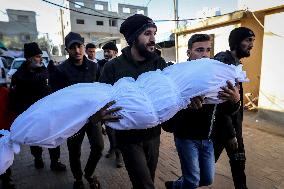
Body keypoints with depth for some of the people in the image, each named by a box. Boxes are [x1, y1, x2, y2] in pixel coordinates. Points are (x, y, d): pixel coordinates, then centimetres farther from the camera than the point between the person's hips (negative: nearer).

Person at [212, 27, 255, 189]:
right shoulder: (222, 61, -20)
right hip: (220, 124, -8)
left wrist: (237, 124, 11)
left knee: (239, 160, 20)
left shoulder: (237, 63, 10)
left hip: (234, 121, 9)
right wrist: (230, 133, -19)